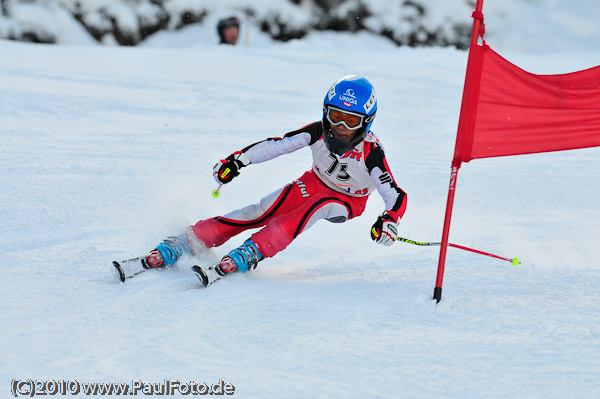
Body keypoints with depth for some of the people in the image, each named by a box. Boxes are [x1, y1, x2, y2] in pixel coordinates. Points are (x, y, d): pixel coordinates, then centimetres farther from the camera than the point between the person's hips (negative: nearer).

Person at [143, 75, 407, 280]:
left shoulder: (370, 152, -32)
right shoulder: (319, 132, -23)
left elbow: (395, 195, -33)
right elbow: (279, 144, -20)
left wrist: (389, 219, -55)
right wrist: (238, 160, -30)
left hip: (346, 201, -3)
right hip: (315, 182, 3)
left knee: (318, 206, -36)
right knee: (261, 213, -16)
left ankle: (253, 251, -38)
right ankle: (185, 244, -17)